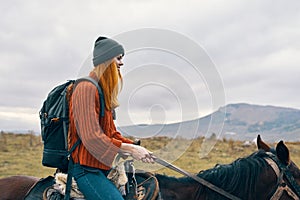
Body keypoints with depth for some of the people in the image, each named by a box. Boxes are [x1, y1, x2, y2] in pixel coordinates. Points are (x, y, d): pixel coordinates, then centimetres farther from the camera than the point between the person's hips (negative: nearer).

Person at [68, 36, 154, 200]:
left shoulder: (104, 92, 18)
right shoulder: (86, 88, -13)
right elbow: (92, 137, -21)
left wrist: (135, 147, 4)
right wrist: (130, 149, -18)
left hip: (102, 167, 10)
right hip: (87, 169, -10)